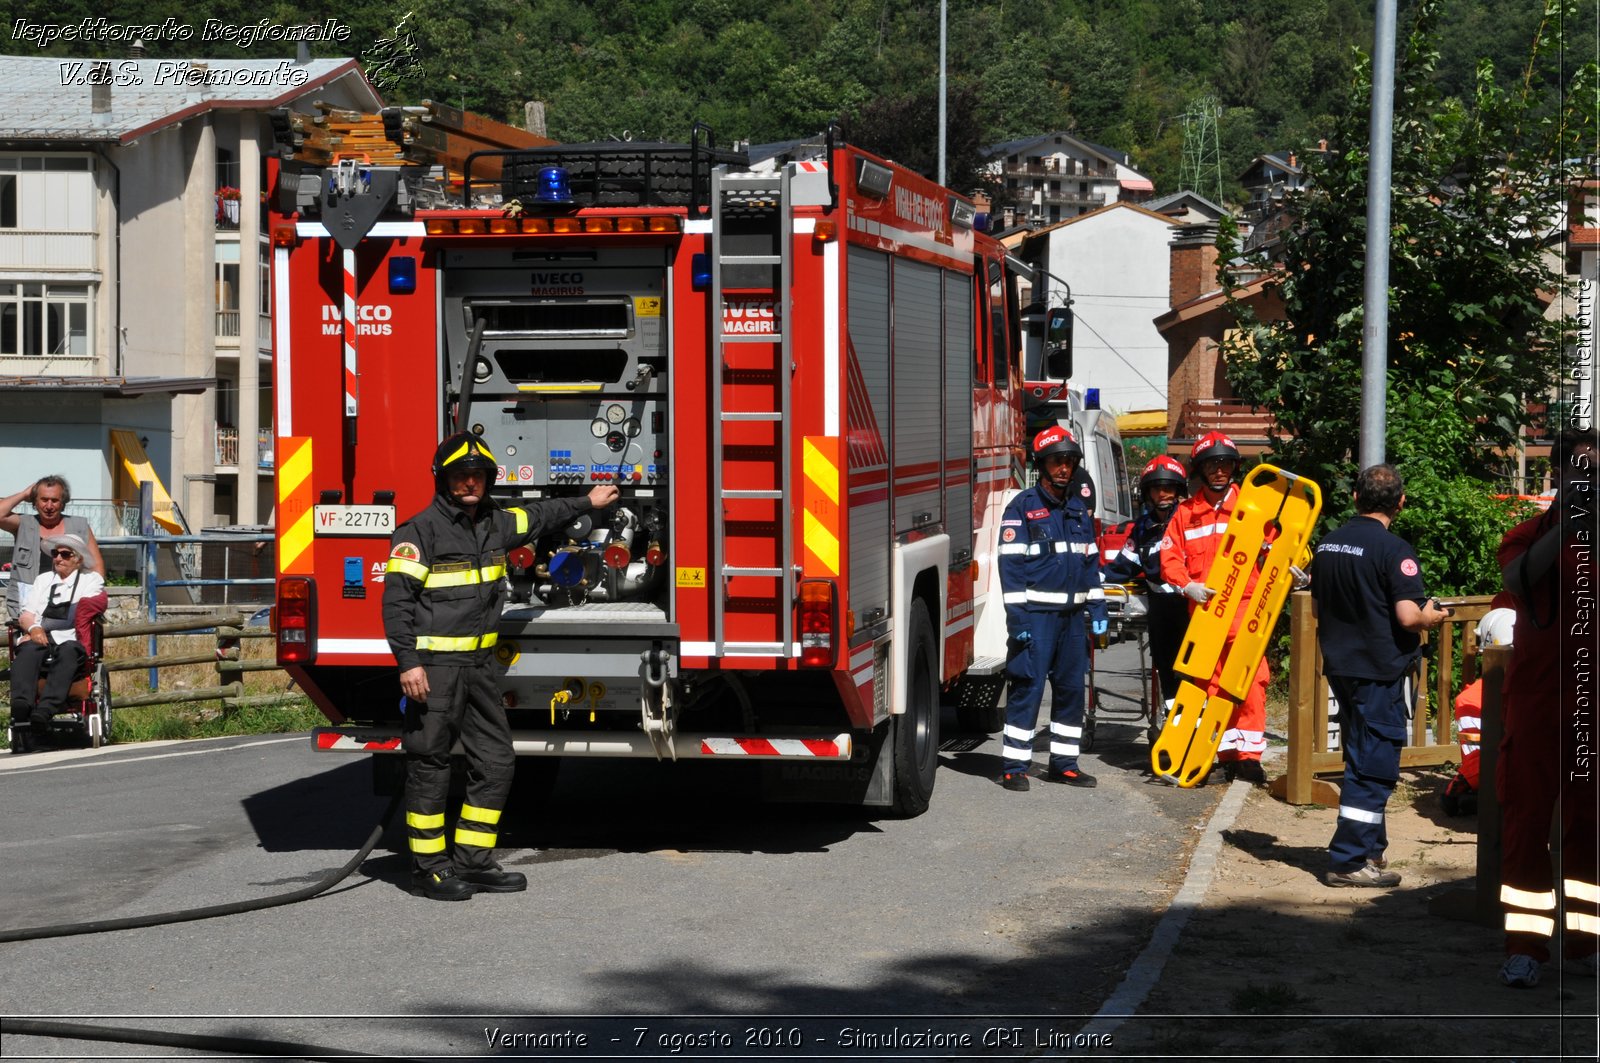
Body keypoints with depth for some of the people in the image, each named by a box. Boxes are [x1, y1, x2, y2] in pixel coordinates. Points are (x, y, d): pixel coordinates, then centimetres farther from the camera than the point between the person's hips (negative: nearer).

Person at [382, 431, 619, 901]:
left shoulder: (496, 523, 11)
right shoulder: (421, 530, -11)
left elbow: (536, 517, 33)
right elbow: (396, 598, -15)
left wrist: (586, 502, 44)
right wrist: (409, 663, -22)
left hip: (478, 664, 8)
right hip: (434, 666, -8)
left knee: (495, 762, 8)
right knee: (429, 765, -2)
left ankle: (472, 862, 15)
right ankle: (429, 868, 5)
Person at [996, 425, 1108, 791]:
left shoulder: (1080, 507, 14)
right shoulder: (1022, 507, -5)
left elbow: (1091, 559, 21)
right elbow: (1010, 563, -9)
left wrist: (1097, 608, 14)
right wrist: (1016, 616, -16)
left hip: (1071, 614, 6)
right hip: (1036, 613, -6)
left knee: (1071, 688, 9)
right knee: (1028, 688, -8)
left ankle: (1063, 763, 18)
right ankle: (1014, 766, -5)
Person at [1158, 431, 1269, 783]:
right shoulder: (1186, 512, 11)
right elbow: (1169, 556, 6)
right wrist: (1186, 585, -11)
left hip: (1244, 607, -3)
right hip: (1203, 609, 3)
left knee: (1250, 679, -12)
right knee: (1212, 682, 6)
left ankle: (1248, 754, -10)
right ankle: (1227, 752, 14)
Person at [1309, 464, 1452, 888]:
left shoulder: (1328, 545, 6)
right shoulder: (1393, 550, -17)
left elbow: (1317, 609, 15)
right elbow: (1408, 616, -23)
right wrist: (1431, 617, -2)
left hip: (1340, 666, 8)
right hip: (1381, 671, -8)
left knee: (1362, 760, 19)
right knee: (1374, 766, -2)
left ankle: (1370, 848, 29)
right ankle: (1349, 861, -3)